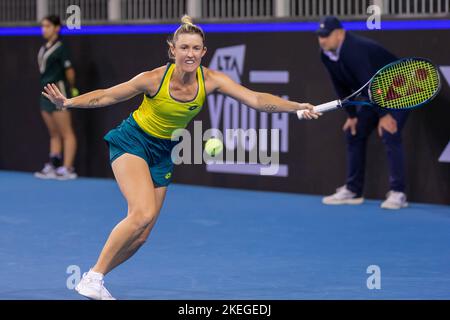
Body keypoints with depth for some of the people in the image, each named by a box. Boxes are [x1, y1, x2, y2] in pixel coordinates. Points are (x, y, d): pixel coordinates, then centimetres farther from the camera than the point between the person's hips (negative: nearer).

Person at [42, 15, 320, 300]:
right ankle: (93, 276, -15)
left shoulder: (210, 80, -16)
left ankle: (95, 279, 20)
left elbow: (256, 99, -21)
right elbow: (107, 96, -12)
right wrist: (68, 102, -25)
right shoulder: (154, 79, -23)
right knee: (143, 214, -27)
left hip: (163, 153, 5)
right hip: (132, 141, -5)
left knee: (140, 236, 1)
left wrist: (297, 106, -34)